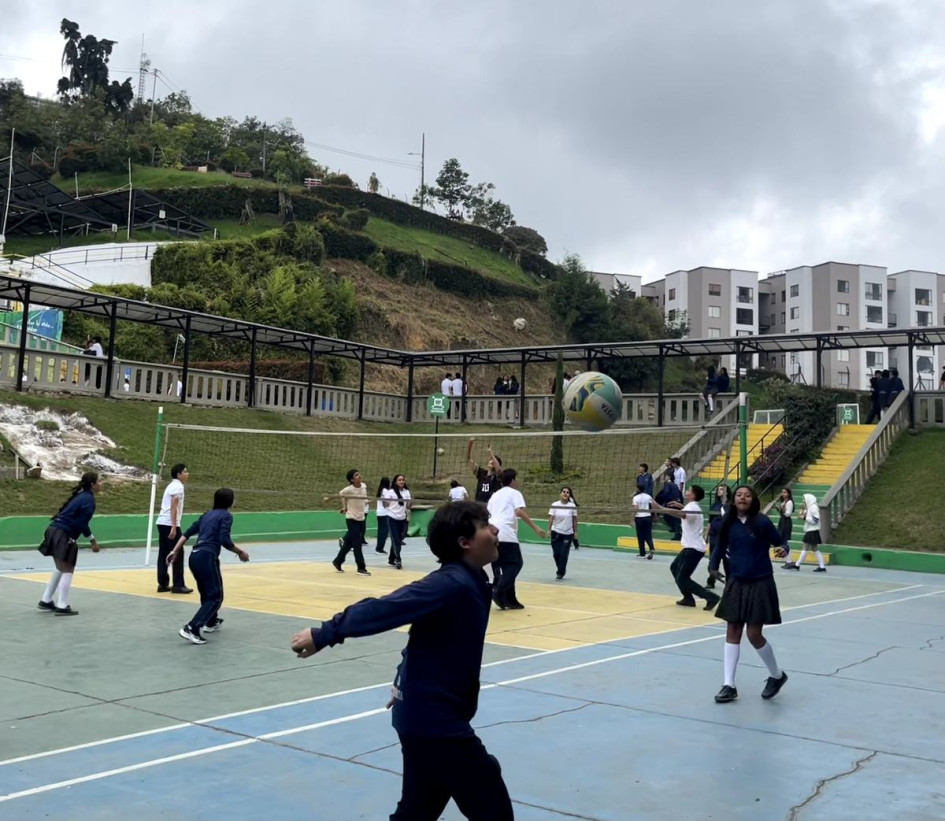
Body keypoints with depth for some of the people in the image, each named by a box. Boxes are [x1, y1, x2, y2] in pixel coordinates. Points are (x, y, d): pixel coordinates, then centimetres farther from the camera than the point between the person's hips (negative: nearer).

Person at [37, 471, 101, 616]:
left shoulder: (81, 495, 16)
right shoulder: (89, 499, -12)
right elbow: (82, 524, -15)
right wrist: (92, 540, -4)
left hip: (56, 532, 10)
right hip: (62, 535, -10)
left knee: (61, 568, 22)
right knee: (67, 570, -2)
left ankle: (46, 601, 29)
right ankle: (62, 606, -1)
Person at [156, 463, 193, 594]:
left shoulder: (172, 485, 19)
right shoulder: (178, 486, -9)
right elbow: (173, 507, -18)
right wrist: (174, 527, -22)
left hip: (162, 523, 9)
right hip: (170, 524, -9)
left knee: (164, 554, 10)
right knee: (178, 554, -5)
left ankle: (163, 584, 12)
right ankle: (178, 585, -5)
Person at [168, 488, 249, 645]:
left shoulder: (207, 515, 21)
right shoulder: (226, 516, -1)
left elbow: (187, 533, 18)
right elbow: (224, 541, -14)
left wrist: (175, 552, 20)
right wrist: (240, 552, -1)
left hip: (194, 557, 8)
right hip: (207, 557, -8)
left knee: (207, 592, 28)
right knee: (215, 597, -3)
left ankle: (211, 622, 47)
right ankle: (191, 629, -18)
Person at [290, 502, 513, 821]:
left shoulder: (466, 583, 7)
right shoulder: (453, 585, -22)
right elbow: (384, 608, -25)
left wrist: (409, 686, 22)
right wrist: (324, 635, -24)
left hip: (427, 714, 10)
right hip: (435, 719, -10)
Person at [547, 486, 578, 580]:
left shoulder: (572, 506, -6)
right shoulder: (555, 505, -7)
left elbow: (575, 519, 2)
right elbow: (551, 518, -5)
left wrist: (575, 532, 4)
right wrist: (549, 530, -10)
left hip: (568, 534, 0)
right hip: (556, 532, 1)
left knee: (563, 554, -5)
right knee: (556, 553, 1)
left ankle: (560, 573, 11)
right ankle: (561, 570, 27)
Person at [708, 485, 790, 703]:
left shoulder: (761, 522, -11)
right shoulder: (728, 524, -1)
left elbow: (780, 542, -4)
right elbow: (720, 547, 10)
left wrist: (783, 550, -26)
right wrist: (713, 566, -4)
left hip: (760, 584, -4)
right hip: (736, 583, 4)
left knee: (754, 634, -1)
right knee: (732, 632, 4)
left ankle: (777, 676, 25)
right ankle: (729, 686, 10)